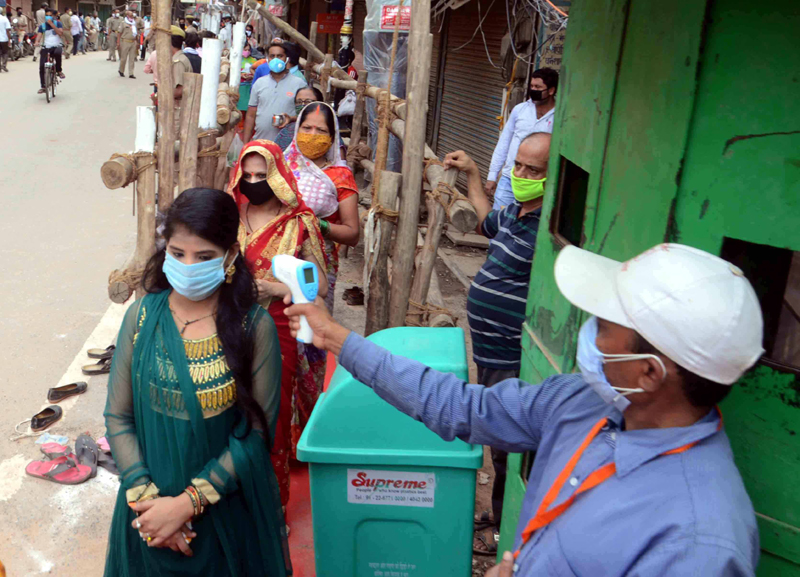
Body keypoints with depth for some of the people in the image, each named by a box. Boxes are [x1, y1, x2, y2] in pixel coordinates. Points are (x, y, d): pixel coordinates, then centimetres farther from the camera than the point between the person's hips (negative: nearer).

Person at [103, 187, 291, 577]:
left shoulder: (254, 326, -14)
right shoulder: (141, 317, -7)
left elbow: (257, 432, -13)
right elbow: (118, 418, -4)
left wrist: (187, 502, -16)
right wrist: (146, 497, -13)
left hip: (230, 508, -2)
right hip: (151, 508, 2)